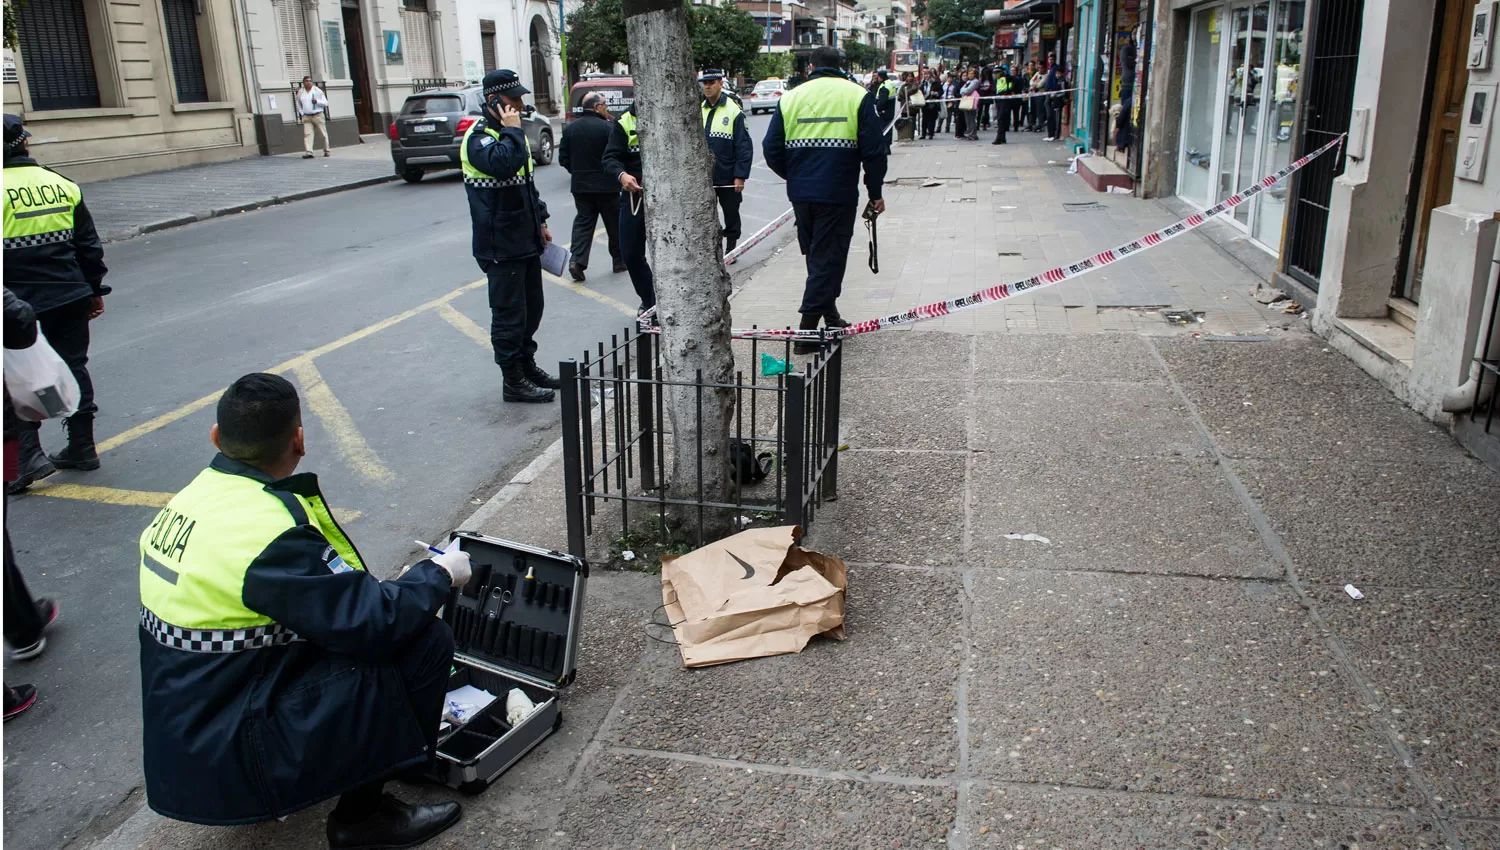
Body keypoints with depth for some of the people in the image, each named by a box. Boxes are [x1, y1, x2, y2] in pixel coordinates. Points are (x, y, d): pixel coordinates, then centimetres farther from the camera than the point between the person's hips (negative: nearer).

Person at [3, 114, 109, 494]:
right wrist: (94, 290, 20)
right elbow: (89, 245, 11)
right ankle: (81, 448, 20)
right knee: (73, 367, 14)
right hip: (70, 296, 5)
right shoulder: (62, 185, 5)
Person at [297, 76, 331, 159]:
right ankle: (308, 152, -18)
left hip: (318, 115, -2)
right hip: (306, 117, 2)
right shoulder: (300, 92, 8)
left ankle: (326, 151, 18)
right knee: (307, 134, -11)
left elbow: (326, 103, 0)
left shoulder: (318, 91, 0)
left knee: (324, 134, 4)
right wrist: (302, 113, 11)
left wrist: (317, 101, -17)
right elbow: (298, 104, 23)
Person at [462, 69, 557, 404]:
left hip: (526, 241, 9)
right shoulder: (479, 137, -15)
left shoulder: (509, 132, 15)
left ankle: (527, 366, 33)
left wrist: (540, 220, 22)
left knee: (532, 308, 18)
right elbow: (503, 163, -37)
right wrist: (512, 130, -24)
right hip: (501, 246, -9)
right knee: (509, 315, -2)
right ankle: (513, 382, 8)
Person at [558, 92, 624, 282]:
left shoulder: (569, 129, 3)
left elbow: (563, 158, 4)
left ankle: (577, 260, -8)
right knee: (614, 223, 10)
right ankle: (619, 260, 20)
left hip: (580, 186, 4)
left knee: (583, 221, 8)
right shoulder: (606, 127, -13)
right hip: (606, 185, -4)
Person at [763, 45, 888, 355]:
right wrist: (875, 192, 4)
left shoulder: (790, 97, 7)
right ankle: (809, 330, -5)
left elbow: (771, 149, 6)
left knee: (815, 255, 19)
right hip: (838, 194, -4)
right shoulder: (857, 96, -1)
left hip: (800, 194, 4)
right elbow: (874, 150, -5)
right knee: (828, 258, 0)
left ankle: (830, 315, 32)